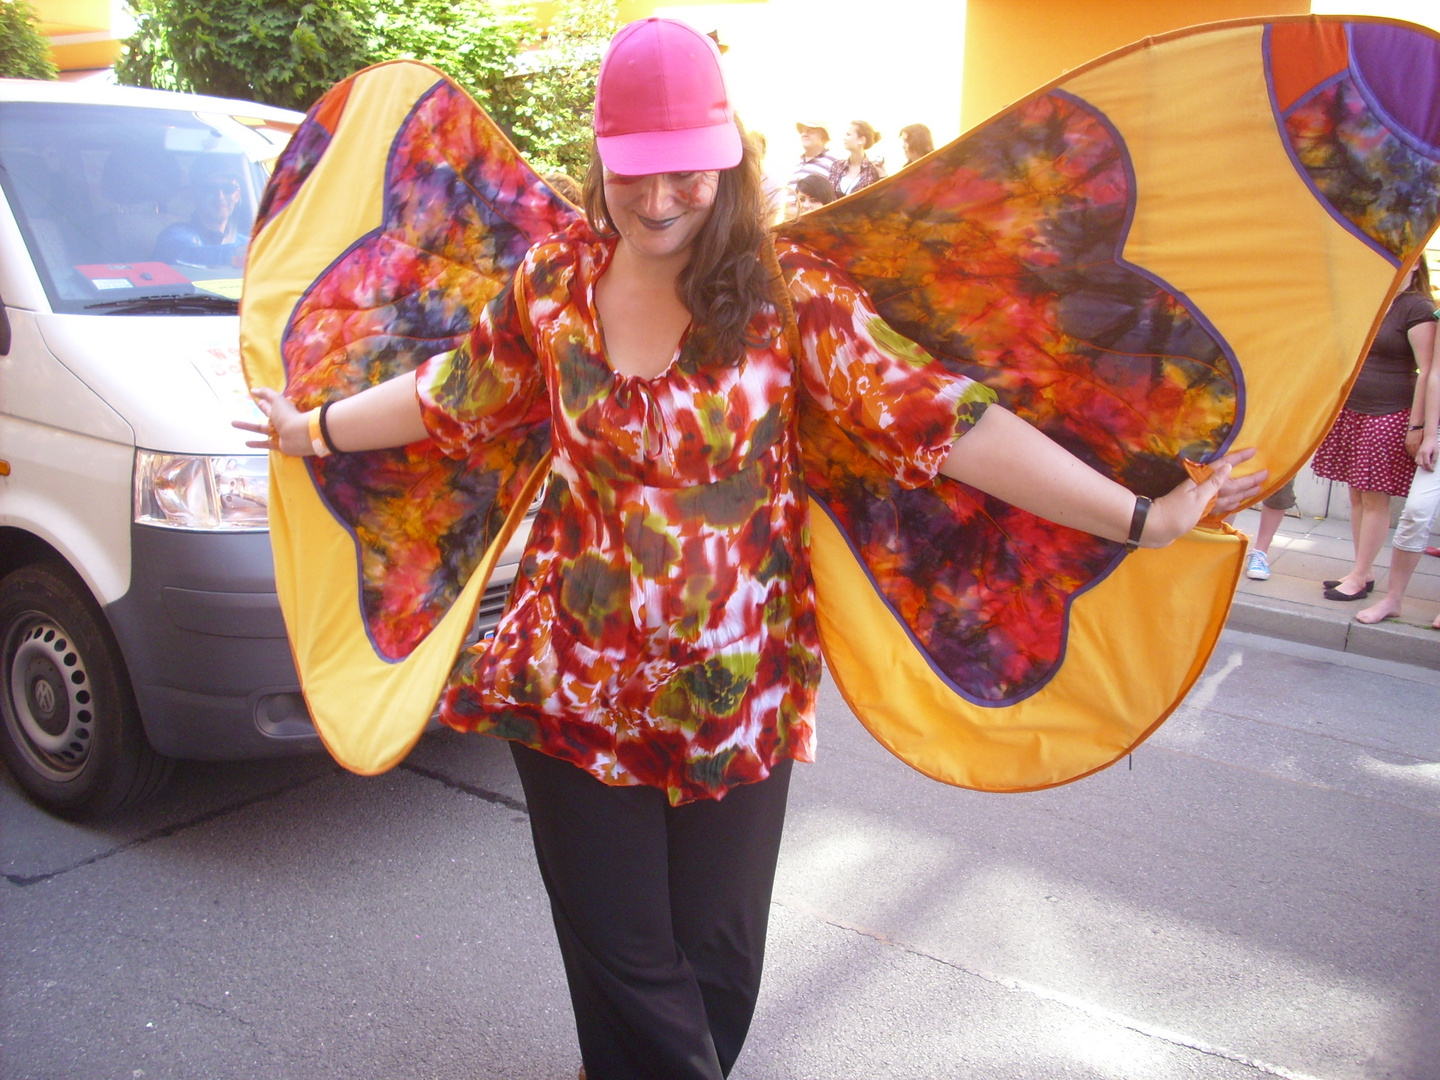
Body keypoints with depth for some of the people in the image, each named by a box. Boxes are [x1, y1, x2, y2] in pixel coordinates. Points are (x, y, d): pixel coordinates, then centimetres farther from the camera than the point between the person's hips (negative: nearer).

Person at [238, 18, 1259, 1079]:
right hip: (575, 684, 1)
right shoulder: (555, 279, -2)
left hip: (740, 693, -1)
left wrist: (1140, 517, -19)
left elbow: (935, 416, -14)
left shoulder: (789, 294, -10)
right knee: (624, 963, 12)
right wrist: (315, 430, 24)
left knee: (717, 961, 16)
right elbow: (456, 392, 14)